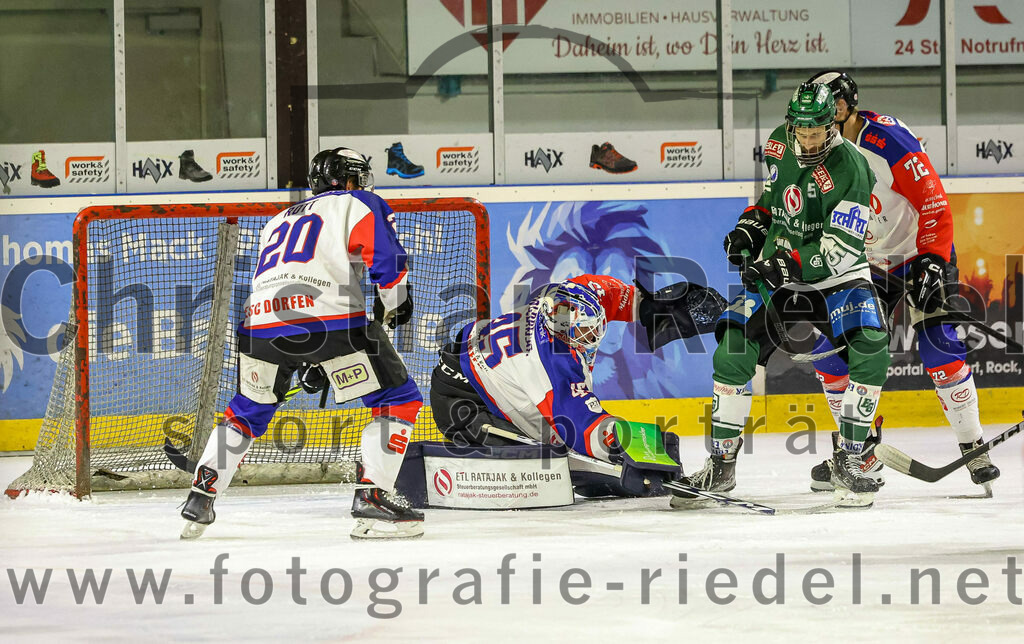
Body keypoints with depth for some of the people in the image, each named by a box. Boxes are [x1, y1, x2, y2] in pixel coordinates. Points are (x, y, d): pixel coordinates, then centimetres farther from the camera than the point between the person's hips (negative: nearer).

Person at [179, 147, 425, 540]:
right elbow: (388, 259, 0)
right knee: (398, 400, 6)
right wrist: (394, 305, 20)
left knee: (248, 411, 28)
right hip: (329, 317, -6)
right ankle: (372, 499, -6)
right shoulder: (358, 204, 15)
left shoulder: (278, 222, 35)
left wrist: (310, 362, 42)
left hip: (260, 319, 6)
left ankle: (200, 499, 20)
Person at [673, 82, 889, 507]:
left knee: (870, 348, -25)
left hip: (837, 277, -4)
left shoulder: (850, 169, -22)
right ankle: (721, 466, -2)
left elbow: (838, 250, -27)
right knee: (735, 344, -14)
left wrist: (788, 263, -36)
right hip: (778, 270, 4)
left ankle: (848, 460, -10)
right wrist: (751, 227, 1)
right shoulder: (779, 144, -3)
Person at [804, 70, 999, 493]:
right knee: (831, 355, -4)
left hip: (922, 255, -6)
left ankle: (973, 450, -7)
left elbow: (934, 203, -24)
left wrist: (932, 263, -27)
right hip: (865, 264, 6)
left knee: (939, 348, -20)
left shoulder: (889, 140, -25)